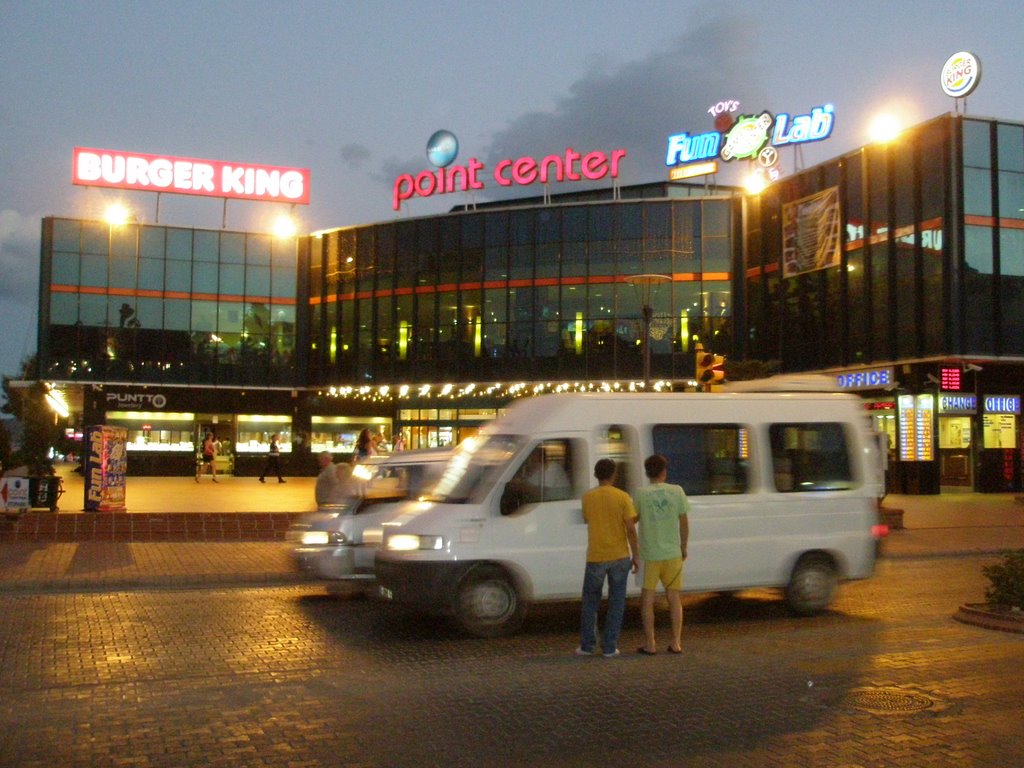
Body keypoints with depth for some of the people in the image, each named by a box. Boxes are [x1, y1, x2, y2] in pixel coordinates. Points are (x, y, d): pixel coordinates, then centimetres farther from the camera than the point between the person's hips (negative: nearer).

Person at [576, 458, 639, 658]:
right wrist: (635, 556, 0)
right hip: (619, 556, -1)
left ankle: (587, 645, 14)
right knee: (616, 603, 8)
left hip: (596, 557, 1)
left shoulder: (588, 497, -1)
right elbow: (631, 528, -8)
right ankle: (609, 647, 8)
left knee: (590, 602, 14)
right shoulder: (622, 497, -6)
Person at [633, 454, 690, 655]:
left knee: (647, 599, 6)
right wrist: (683, 548, 15)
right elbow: (684, 523, 4)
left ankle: (649, 644, 8)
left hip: (649, 554, -2)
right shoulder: (677, 491, -1)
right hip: (672, 552, 2)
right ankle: (676, 642, 13)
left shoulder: (641, 494, -6)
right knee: (673, 597, 12)